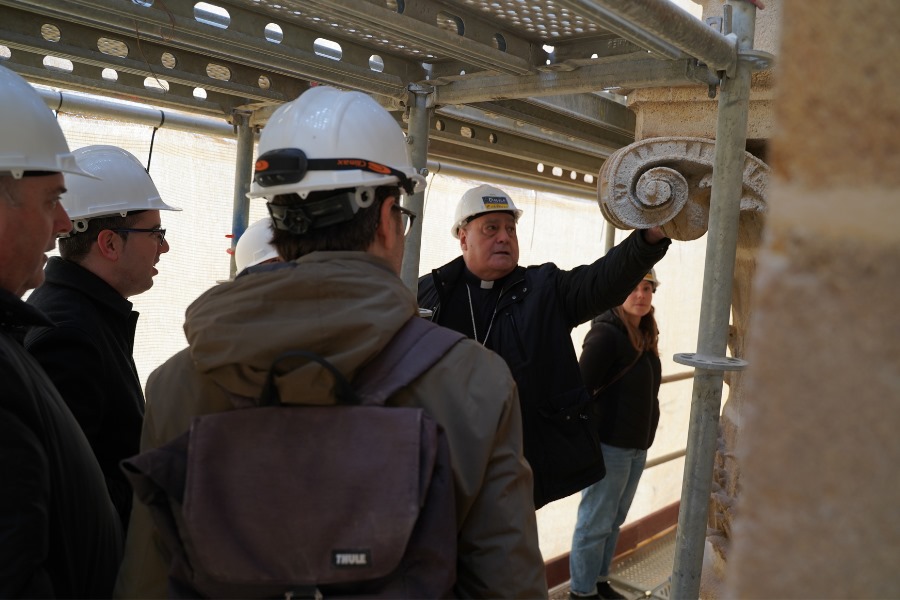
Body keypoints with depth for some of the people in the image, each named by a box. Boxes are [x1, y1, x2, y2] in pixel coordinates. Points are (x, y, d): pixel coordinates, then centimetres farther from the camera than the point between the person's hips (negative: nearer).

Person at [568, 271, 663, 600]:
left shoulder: (646, 335, 9)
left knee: (614, 520, 18)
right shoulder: (605, 333, -16)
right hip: (610, 445, -8)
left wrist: (645, 437, 12)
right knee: (595, 522, 4)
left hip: (638, 445, 8)